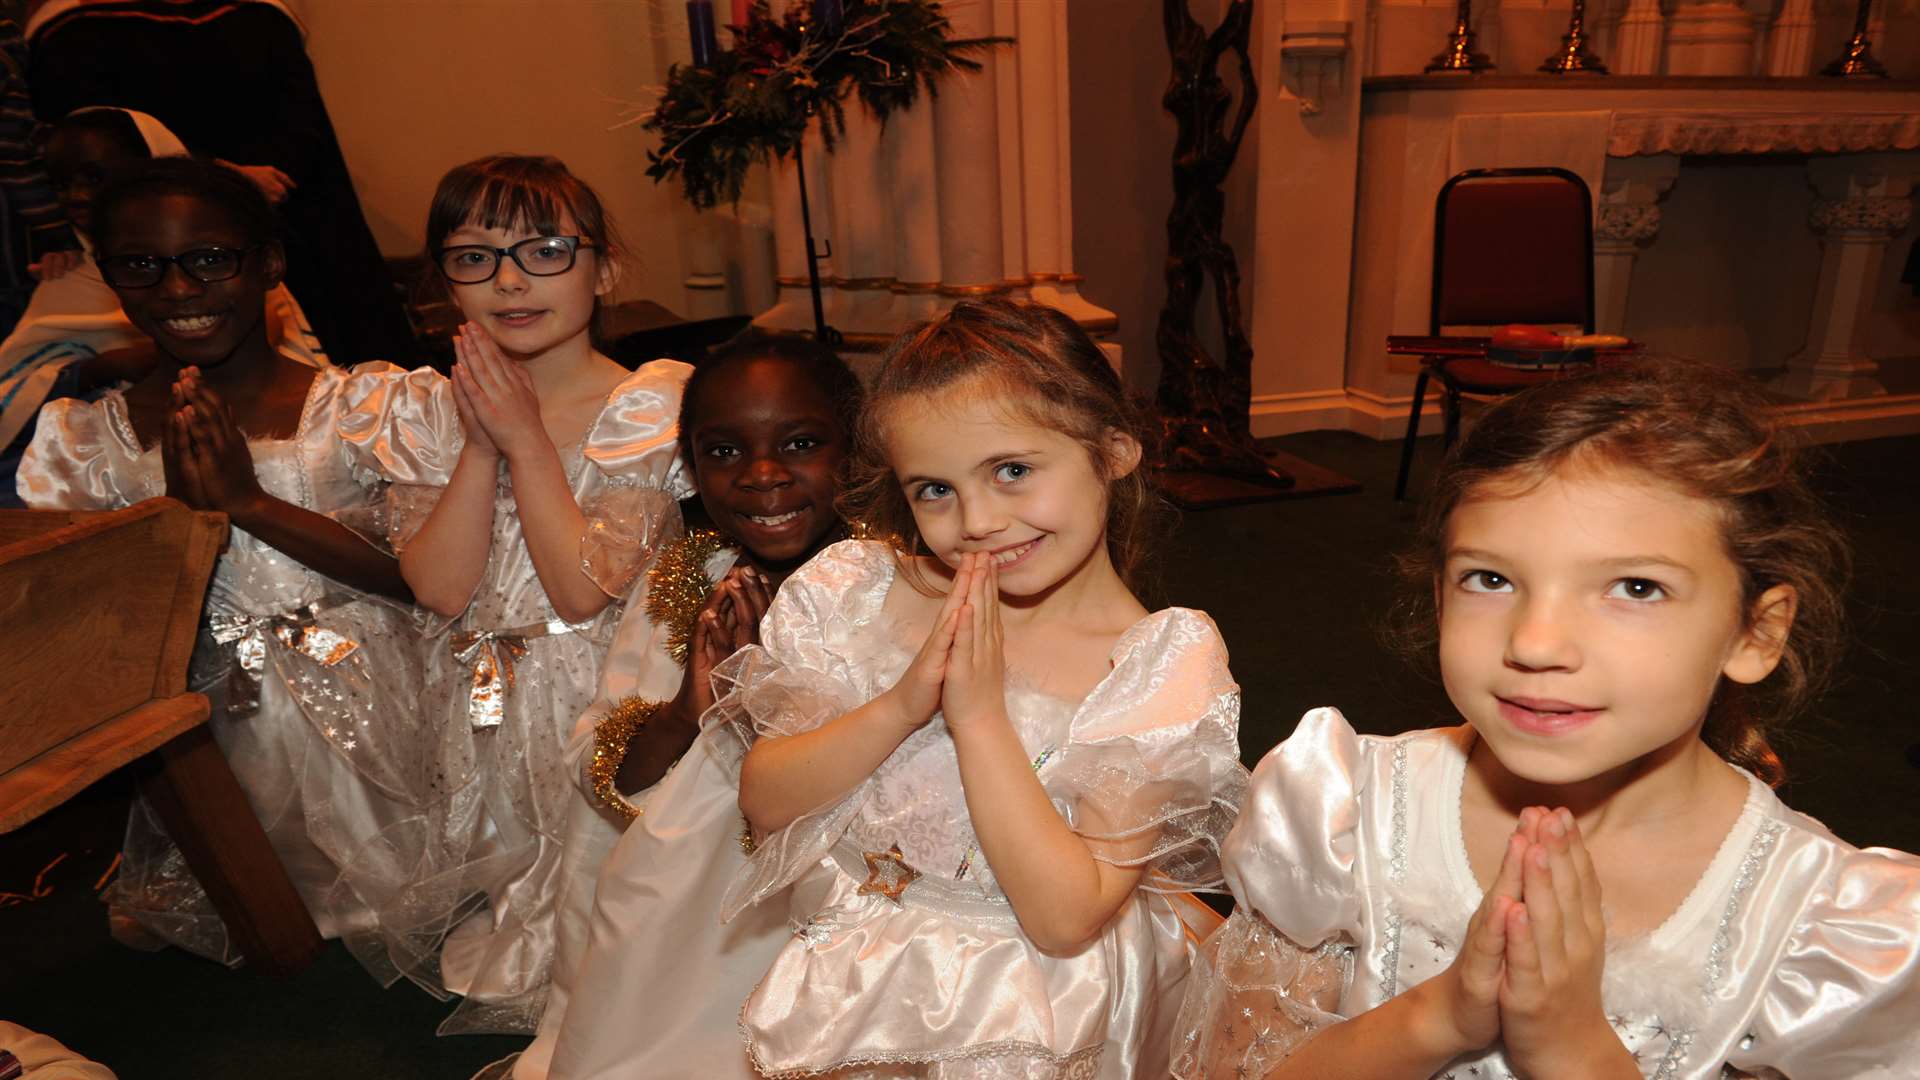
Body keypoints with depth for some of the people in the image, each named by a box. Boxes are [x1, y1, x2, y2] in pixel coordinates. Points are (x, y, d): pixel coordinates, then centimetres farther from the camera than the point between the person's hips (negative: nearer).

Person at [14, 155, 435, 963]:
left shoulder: (371, 402, -1)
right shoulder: (79, 441, 6)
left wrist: (250, 500, -17)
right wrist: (180, 511, -15)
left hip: (371, 725, -1)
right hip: (211, 750, 2)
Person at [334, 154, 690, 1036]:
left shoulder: (650, 406, -10)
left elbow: (582, 590, -20)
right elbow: (441, 588, -10)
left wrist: (527, 440, -20)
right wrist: (482, 444, -18)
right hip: (478, 714, 5)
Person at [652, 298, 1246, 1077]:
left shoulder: (1163, 664, -16)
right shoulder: (864, 596, -9)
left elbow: (1065, 918, -19)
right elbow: (764, 802, -9)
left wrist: (980, 716, -26)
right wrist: (902, 706, -23)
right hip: (845, 978, 4)